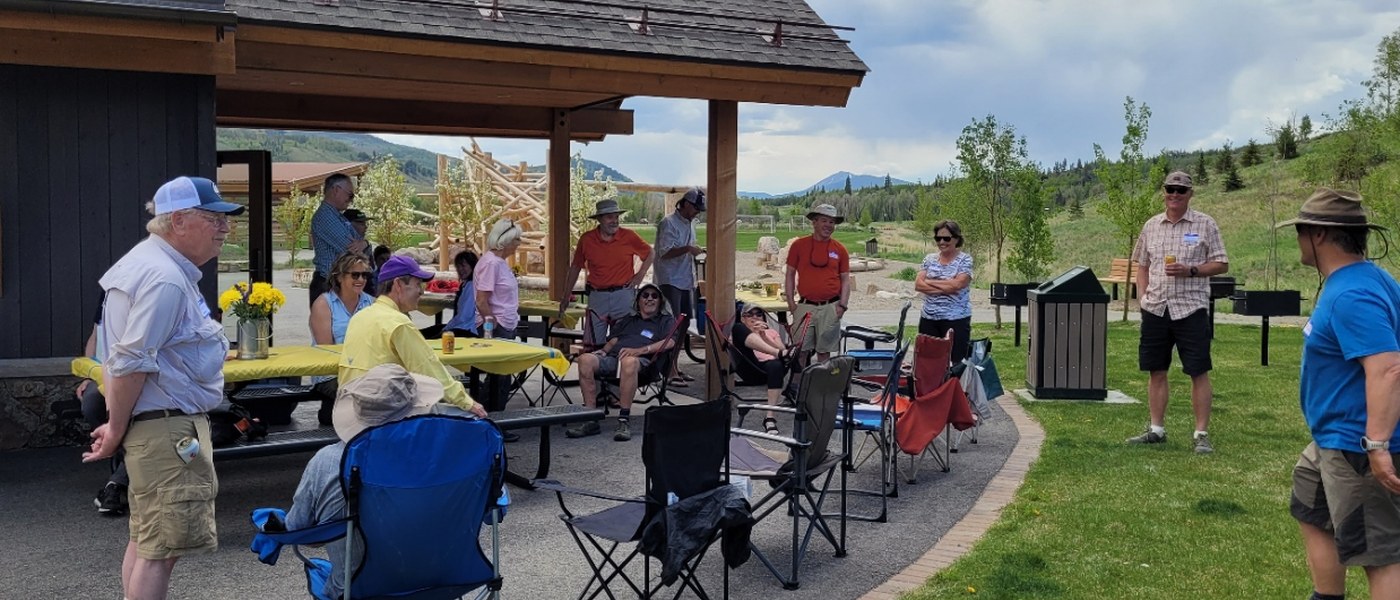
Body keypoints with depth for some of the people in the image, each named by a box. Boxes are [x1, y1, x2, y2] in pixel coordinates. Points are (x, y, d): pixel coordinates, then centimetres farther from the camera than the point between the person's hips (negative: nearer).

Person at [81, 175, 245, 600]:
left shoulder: (148, 262, 15)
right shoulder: (165, 278, -19)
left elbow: (121, 354, 19)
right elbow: (132, 363, -23)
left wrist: (117, 424, 17)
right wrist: (117, 430, -11)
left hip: (161, 425, 11)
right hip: (166, 428, -11)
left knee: (146, 539, 18)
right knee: (161, 548, -7)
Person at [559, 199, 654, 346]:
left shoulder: (629, 236, -2)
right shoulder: (586, 239, 0)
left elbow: (649, 254, 14)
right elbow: (575, 267, 11)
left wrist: (640, 274, 1)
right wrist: (566, 297, 13)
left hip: (623, 294, -1)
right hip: (597, 295, 1)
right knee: (592, 343, 4)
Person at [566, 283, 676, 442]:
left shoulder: (666, 320, 23)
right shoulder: (627, 320, 38)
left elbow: (670, 342, 3)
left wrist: (640, 350, -10)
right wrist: (603, 351, 2)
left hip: (643, 361, -4)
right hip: (613, 358, 4)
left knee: (628, 361, -43)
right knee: (585, 359, -29)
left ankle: (624, 421, -40)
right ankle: (590, 420, -29)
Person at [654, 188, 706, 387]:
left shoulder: (689, 223, 16)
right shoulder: (668, 223, -11)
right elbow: (665, 252, -18)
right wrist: (687, 249, -29)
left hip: (686, 281, 9)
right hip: (670, 281, -9)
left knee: (683, 325, 10)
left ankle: (675, 368, 18)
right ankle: (671, 372, -14)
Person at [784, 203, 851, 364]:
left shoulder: (840, 249, 5)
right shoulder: (799, 245, 2)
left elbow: (845, 279, 8)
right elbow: (790, 274, 6)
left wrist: (842, 305, -2)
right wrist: (790, 302, 0)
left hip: (830, 308, 1)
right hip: (805, 306, -1)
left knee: (824, 350, 8)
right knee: (801, 350, 1)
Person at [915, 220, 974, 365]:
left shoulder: (965, 259, -1)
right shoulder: (929, 259, 10)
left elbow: (957, 284, -15)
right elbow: (918, 285, 0)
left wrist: (930, 282, -5)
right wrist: (946, 288, -12)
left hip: (955, 320, -4)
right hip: (929, 319, 4)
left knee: (955, 361, -3)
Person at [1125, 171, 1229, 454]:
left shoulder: (1204, 224, 0)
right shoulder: (1151, 226, 11)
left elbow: (1221, 264, 0)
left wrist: (1190, 271, -15)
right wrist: (1143, 293, 5)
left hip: (1191, 308, -4)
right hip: (1155, 308, 4)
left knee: (1198, 372, -1)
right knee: (1156, 371, 9)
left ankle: (1201, 434, 5)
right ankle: (1156, 429, 19)